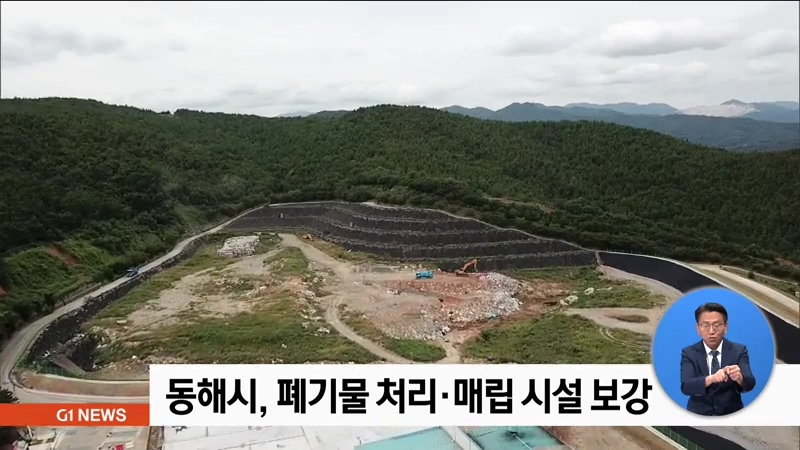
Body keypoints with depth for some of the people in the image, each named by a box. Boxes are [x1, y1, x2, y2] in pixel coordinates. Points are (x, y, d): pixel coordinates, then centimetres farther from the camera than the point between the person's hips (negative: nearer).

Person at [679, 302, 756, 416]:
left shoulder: (739, 350, 1)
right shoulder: (689, 353, -2)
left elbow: (750, 384, -12)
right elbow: (686, 387, -15)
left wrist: (739, 377, -33)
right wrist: (711, 379, -32)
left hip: (731, 414, 2)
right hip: (699, 415, -1)